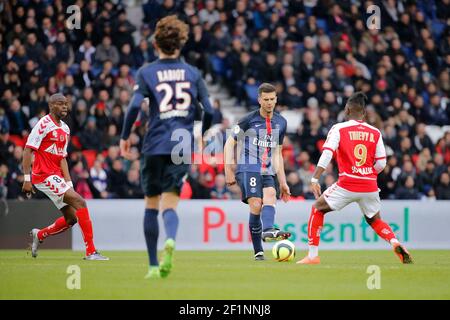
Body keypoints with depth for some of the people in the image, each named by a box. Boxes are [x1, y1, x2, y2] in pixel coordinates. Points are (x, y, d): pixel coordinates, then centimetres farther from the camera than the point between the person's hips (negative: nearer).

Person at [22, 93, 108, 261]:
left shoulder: (65, 129, 16)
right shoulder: (44, 124, -10)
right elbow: (28, 151, -13)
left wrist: (68, 182, 7)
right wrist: (27, 179, -19)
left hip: (57, 177, 9)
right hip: (45, 176, -9)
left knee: (71, 218, 9)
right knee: (80, 202, -18)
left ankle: (39, 235, 30)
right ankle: (90, 251, -18)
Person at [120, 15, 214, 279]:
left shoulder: (146, 72, 3)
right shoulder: (193, 73, 9)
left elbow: (135, 105, -11)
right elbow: (209, 111, 4)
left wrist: (125, 137, 0)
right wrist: (201, 136, 22)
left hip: (154, 147, -1)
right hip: (182, 147, 1)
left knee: (152, 205, 12)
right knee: (169, 205, -3)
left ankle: (154, 265, 13)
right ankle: (170, 241, -36)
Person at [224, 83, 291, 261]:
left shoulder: (281, 123, 14)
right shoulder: (250, 120, -2)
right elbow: (229, 143, 4)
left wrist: (282, 182, 18)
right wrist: (229, 171, -3)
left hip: (268, 172, 4)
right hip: (247, 169, -4)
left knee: (270, 196, -27)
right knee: (256, 205, -23)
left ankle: (268, 230, -51)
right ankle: (258, 251, -23)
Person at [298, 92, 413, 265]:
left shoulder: (339, 129, -2)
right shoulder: (375, 132, 7)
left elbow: (327, 154, -12)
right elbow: (381, 163, 6)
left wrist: (315, 179, -12)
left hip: (347, 184, -3)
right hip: (370, 187, 3)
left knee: (317, 209, 16)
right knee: (375, 220, 24)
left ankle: (312, 255, 9)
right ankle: (395, 243, -5)